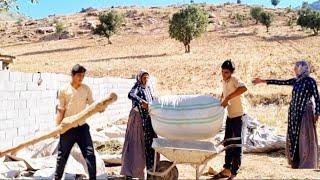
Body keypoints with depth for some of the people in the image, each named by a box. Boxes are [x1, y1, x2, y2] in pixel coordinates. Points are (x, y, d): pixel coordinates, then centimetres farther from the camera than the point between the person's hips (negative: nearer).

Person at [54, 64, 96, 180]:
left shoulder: (86, 89, 2)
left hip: (82, 126, 1)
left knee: (90, 154, -3)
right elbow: (61, 110, -1)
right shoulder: (63, 90, -3)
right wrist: (57, 127, -4)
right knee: (62, 155, 10)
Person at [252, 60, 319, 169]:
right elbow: (280, 82, 15)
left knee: (305, 139, -3)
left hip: (305, 113, -7)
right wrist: (263, 81, 16)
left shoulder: (310, 81, -8)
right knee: (293, 138, 9)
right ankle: (296, 163, 18)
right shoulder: (296, 81, 10)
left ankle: (307, 165, 5)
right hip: (294, 113, 7)